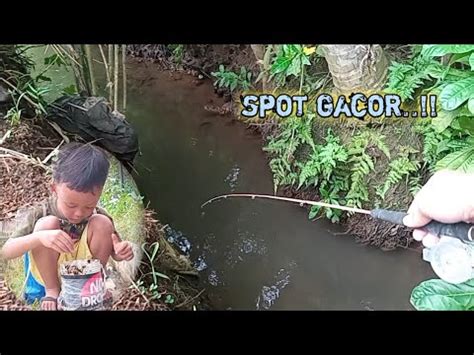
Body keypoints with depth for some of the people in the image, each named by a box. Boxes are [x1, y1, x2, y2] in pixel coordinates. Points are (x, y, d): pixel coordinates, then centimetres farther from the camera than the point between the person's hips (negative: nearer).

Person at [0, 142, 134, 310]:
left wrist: (121, 251, -29)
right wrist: (39, 237, -50)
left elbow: (115, 253, -2)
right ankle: (52, 290, -9)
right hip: (48, 275, -1)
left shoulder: (97, 216, -16)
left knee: (102, 224, -23)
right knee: (47, 224, -29)